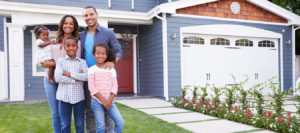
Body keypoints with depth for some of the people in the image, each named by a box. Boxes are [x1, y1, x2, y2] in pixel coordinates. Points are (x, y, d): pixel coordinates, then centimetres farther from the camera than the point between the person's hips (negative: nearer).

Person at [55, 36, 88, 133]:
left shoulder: (82, 62, 4)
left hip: (79, 97, 1)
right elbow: (58, 77, -11)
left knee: (80, 125, 10)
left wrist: (70, 74, -14)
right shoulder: (60, 61, 3)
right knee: (65, 125, 10)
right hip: (64, 97, 0)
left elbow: (87, 76, -12)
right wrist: (77, 78, -13)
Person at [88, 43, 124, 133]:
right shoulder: (92, 70, -1)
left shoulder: (111, 70, 5)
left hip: (109, 101, 3)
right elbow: (92, 87, -8)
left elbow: (114, 86, 1)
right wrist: (103, 100, -13)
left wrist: (109, 101, -11)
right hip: (97, 101, -2)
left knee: (120, 123, -8)